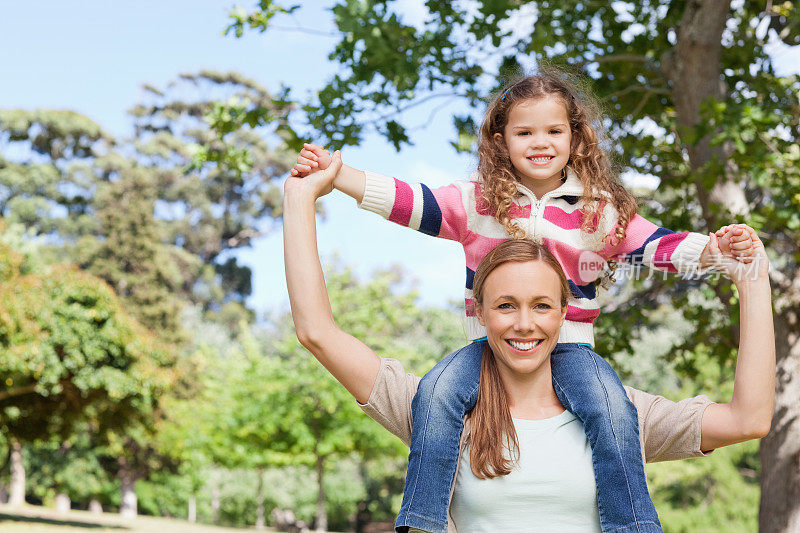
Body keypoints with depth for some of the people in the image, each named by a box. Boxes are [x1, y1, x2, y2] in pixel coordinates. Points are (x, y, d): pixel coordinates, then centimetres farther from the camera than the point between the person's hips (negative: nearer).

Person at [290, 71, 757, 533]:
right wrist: (332, 172, -10)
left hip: (570, 345, -1)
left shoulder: (601, 210, 5)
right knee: (437, 393, -25)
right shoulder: (475, 203, 5)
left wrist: (718, 248, -15)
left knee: (610, 406, -28)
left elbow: (658, 246, 3)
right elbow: (403, 200, -1)